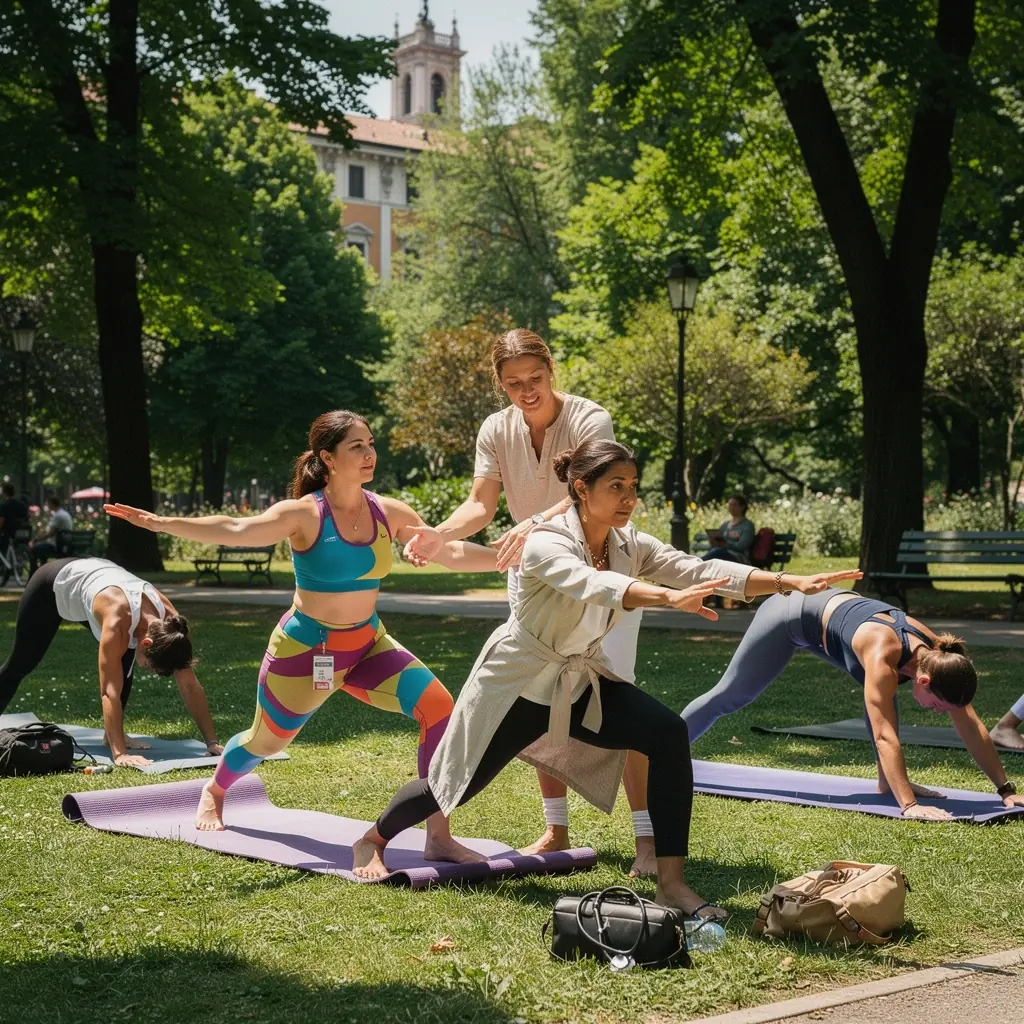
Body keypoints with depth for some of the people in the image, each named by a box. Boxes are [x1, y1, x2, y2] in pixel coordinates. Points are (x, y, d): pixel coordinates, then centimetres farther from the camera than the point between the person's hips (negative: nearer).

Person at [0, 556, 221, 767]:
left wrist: (212, 742, -25)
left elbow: (190, 685, -22)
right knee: (22, 663, 11)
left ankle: (112, 735, -1)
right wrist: (119, 753, -52)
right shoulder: (118, 621, -44)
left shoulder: (169, 620, -28)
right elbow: (110, 692, -45)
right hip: (54, 584, -5)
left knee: (123, 665, -14)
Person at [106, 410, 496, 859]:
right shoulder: (305, 515, -18)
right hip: (306, 649, -4)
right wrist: (165, 523, -45)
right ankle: (214, 792, 55)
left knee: (438, 707, -18)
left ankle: (439, 837, -12)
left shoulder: (388, 513, -4)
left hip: (367, 644, 4)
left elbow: (451, 551, -2)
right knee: (266, 741, 17)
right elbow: (236, 530, -32)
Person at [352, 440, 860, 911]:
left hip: (581, 683, 5)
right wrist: (669, 596, -64)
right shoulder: (546, 545, -25)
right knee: (454, 787, 8)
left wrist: (792, 582, -30)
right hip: (517, 684, -5)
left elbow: (703, 570, -17)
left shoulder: (629, 545, -6)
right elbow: (595, 585, -46)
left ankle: (671, 884, -17)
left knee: (668, 734, -19)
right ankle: (374, 839, 41)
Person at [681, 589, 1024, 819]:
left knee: (881, 699, -8)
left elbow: (972, 727, -16)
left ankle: (887, 782, 1)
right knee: (729, 697, 5)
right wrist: (909, 805, -51)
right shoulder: (883, 655, -41)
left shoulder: (940, 656, -21)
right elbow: (884, 734, -46)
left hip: (831, 609, 7)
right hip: (791, 617, -6)